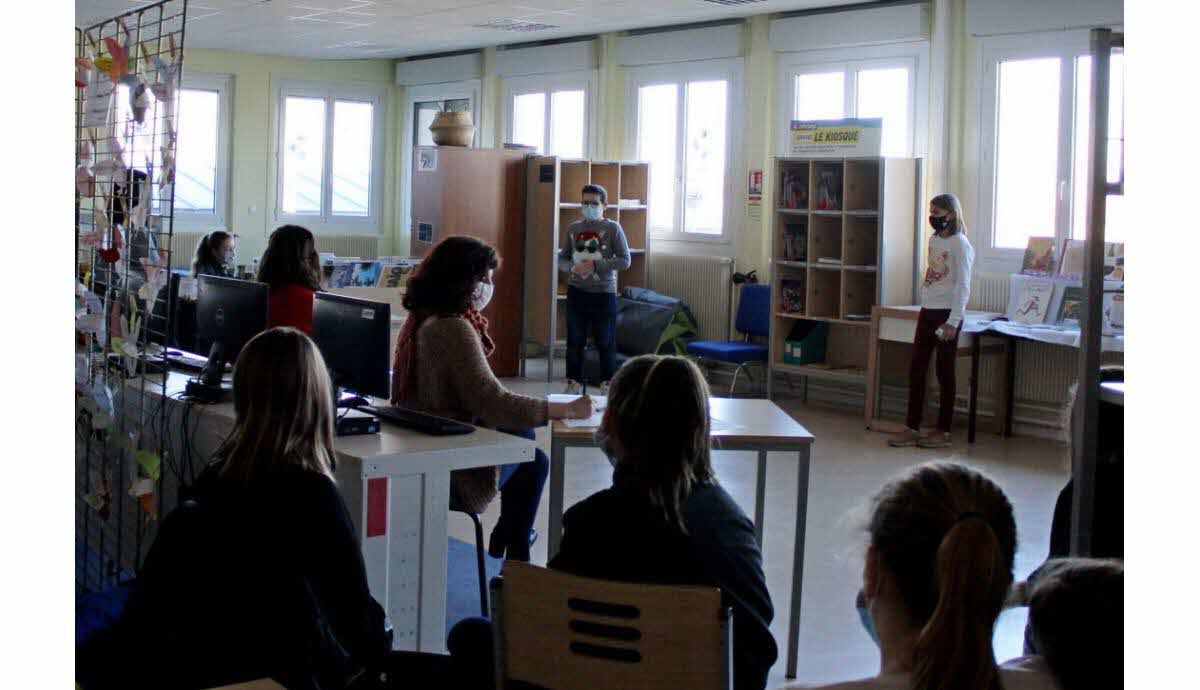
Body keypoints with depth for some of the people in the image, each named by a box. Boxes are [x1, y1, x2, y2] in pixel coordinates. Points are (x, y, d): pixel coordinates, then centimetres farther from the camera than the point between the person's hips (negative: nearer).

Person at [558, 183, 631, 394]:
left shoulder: (613, 228, -5)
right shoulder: (573, 228, 7)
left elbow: (624, 261, -8)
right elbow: (561, 258, 11)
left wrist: (595, 265, -18)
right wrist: (573, 268, -11)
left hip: (604, 293, -3)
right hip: (576, 292, 3)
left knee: (606, 342, 4)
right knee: (575, 340, 8)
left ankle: (607, 384, 15)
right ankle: (573, 383, 18)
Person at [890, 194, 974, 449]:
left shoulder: (960, 244, -11)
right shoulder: (934, 240, 12)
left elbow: (963, 286, -14)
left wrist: (953, 321, -18)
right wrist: (925, 308, 13)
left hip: (946, 315, -7)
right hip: (927, 312, 7)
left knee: (944, 372, 1)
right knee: (916, 370, 5)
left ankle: (943, 432, 10)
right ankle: (912, 429, 10)